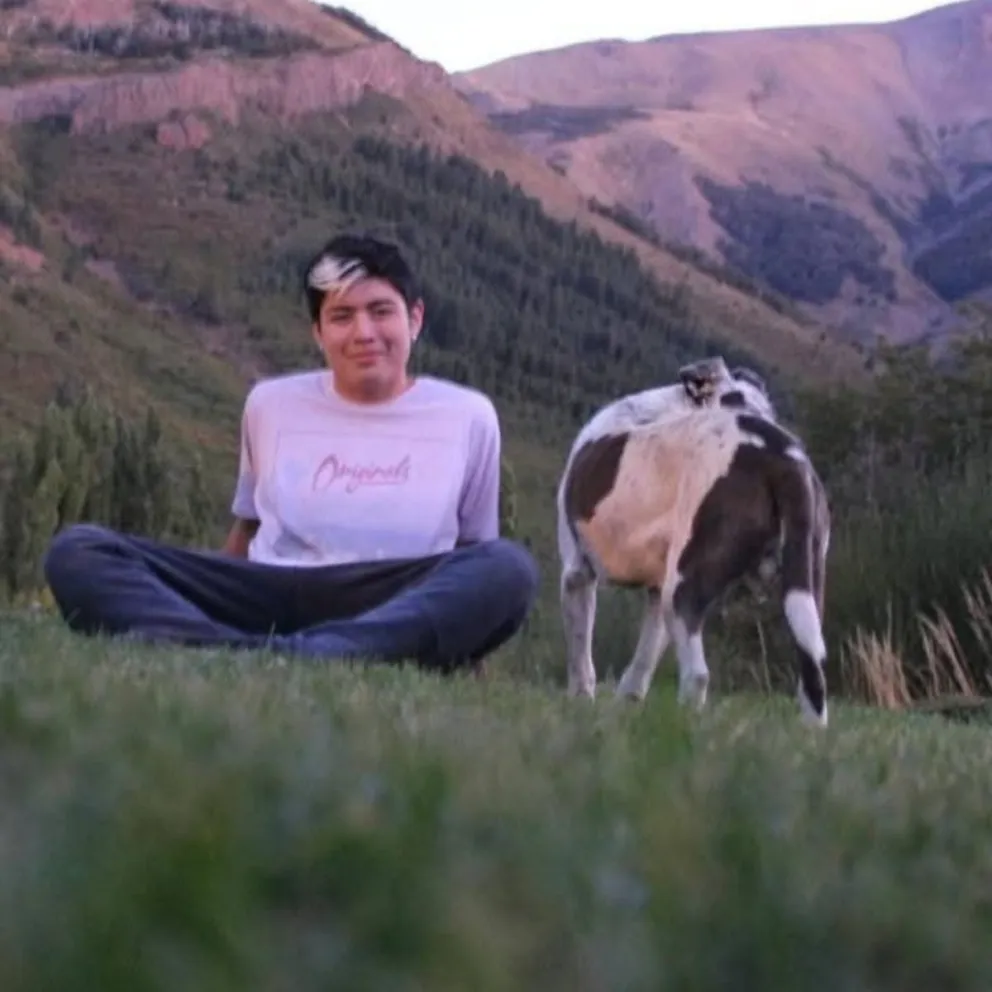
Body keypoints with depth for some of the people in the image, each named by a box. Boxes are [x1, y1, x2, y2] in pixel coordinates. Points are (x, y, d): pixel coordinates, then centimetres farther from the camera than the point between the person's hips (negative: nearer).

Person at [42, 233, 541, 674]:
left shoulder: (468, 417, 12)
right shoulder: (270, 403, 17)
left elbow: (475, 559, 17)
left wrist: (460, 638, 2)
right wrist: (213, 607, 12)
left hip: (396, 612, -1)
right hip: (267, 598, 2)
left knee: (509, 567, -33)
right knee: (76, 551, -19)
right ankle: (241, 655, -50)